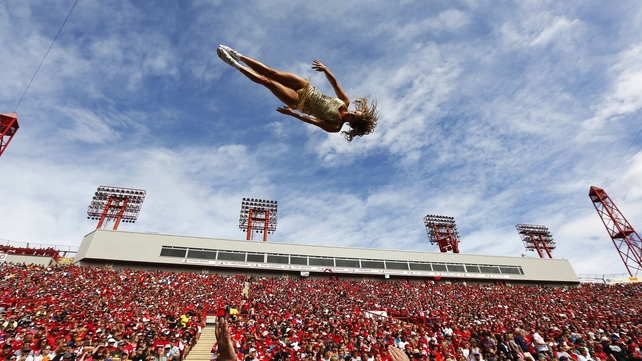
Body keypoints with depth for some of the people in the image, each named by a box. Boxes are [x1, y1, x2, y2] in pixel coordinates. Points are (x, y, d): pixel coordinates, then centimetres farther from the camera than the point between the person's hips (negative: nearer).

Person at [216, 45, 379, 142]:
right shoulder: (346, 102, -3)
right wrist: (325, 69, -21)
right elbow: (334, 82, -4)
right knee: (271, 72, -7)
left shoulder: (335, 127, -16)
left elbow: (312, 120, -21)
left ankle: (234, 64, 1)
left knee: (266, 81, -14)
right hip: (306, 88, 4)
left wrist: (292, 114, -26)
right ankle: (238, 56, 8)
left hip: (299, 102, -4)